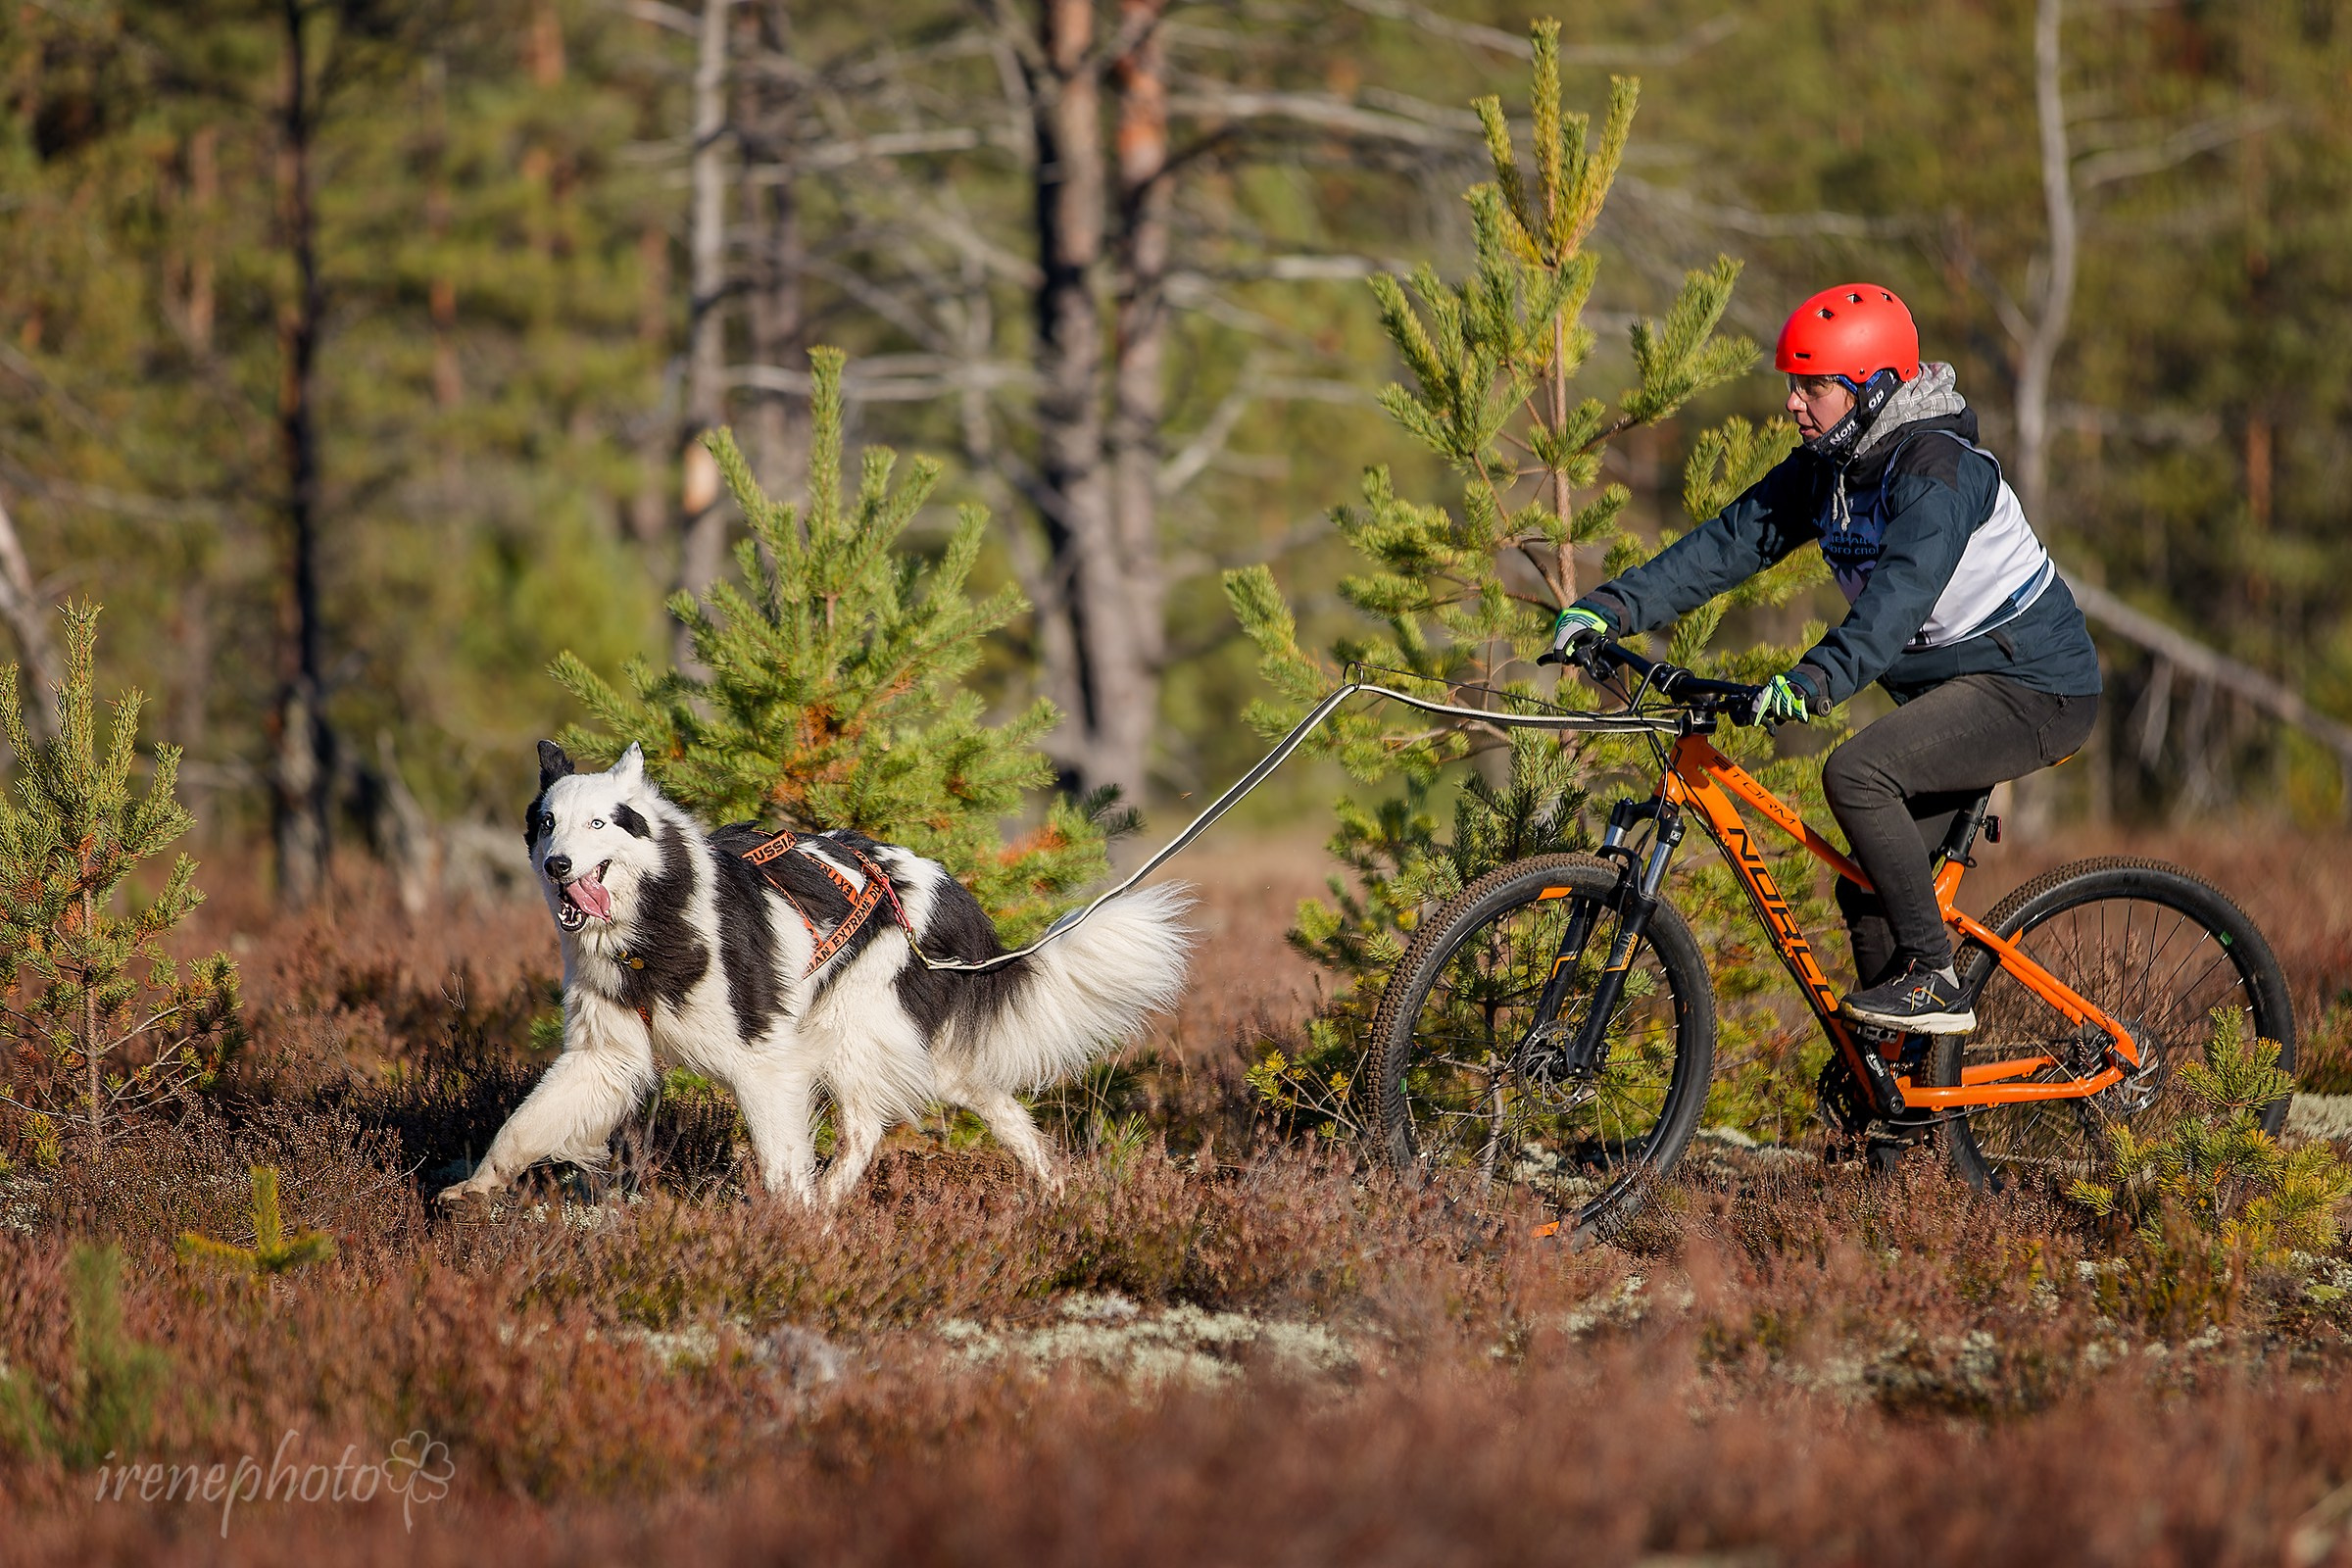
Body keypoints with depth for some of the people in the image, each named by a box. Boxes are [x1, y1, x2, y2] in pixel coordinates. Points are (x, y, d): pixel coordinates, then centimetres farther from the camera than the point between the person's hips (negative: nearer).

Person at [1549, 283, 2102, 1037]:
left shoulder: (1940, 471, -24)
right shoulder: (1827, 467, 3)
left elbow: (1902, 591, -39)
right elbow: (1732, 541, 0)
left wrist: (1817, 678, -53)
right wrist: (1614, 607, -11)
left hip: (2033, 689, -9)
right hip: (1951, 690, 9)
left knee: (1856, 772, -28)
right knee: (1867, 888, 6)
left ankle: (1933, 981, -19)